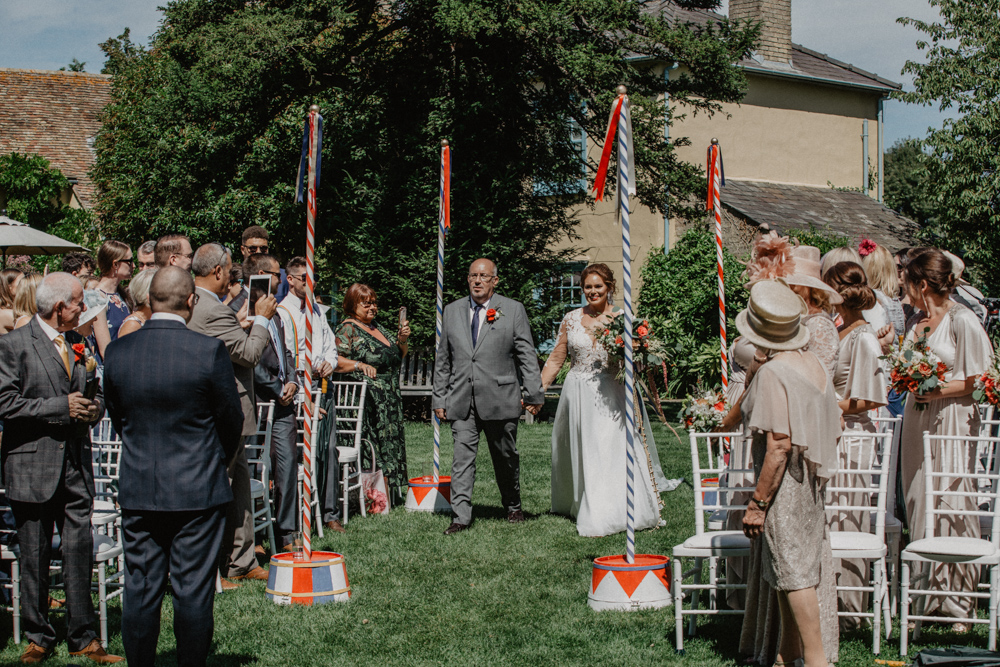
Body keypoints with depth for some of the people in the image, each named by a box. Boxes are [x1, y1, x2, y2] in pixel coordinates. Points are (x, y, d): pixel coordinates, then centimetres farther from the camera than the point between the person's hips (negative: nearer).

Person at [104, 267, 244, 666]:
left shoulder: (117, 352, -3)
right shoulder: (209, 350, -13)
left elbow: (117, 417, 9)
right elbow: (231, 419, -3)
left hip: (136, 490, 3)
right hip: (197, 490, -3)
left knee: (140, 590, 10)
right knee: (193, 590, 5)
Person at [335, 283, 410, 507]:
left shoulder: (379, 328, 17)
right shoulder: (348, 329, -6)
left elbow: (398, 358, 24)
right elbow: (335, 359, -16)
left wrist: (402, 340, 6)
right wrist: (359, 365, -28)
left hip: (390, 401, 8)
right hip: (367, 401, -8)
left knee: (391, 445, 9)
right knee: (370, 444, -10)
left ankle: (393, 495, 15)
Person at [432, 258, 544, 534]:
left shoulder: (513, 310, 2)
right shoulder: (453, 311, 10)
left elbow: (527, 355, 0)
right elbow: (443, 359, 13)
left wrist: (533, 393, -5)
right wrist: (439, 398, 9)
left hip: (499, 399, -2)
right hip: (461, 402, 2)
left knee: (506, 457, 10)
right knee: (462, 458, -5)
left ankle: (513, 507, 30)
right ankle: (461, 517, -4)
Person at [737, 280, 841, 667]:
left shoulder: (771, 373, -20)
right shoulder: (814, 364, 5)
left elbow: (778, 446, -23)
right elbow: (834, 428, 11)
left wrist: (757, 502, -18)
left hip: (785, 484, -9)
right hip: (810, 484, 9)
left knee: (794, 573, -1)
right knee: (797, 567, 17)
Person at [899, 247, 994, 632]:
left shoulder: (963, 321, -8)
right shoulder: (920, 319, 14)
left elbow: (980, 380, -10)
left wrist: (940, 390, -16)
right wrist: (913, 340, 6)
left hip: (952, 420, -7)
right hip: (917, 420, 7)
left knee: (952, 506, -5)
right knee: (919, 505, 6)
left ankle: (959, 602, 2)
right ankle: (929, 596, 13)